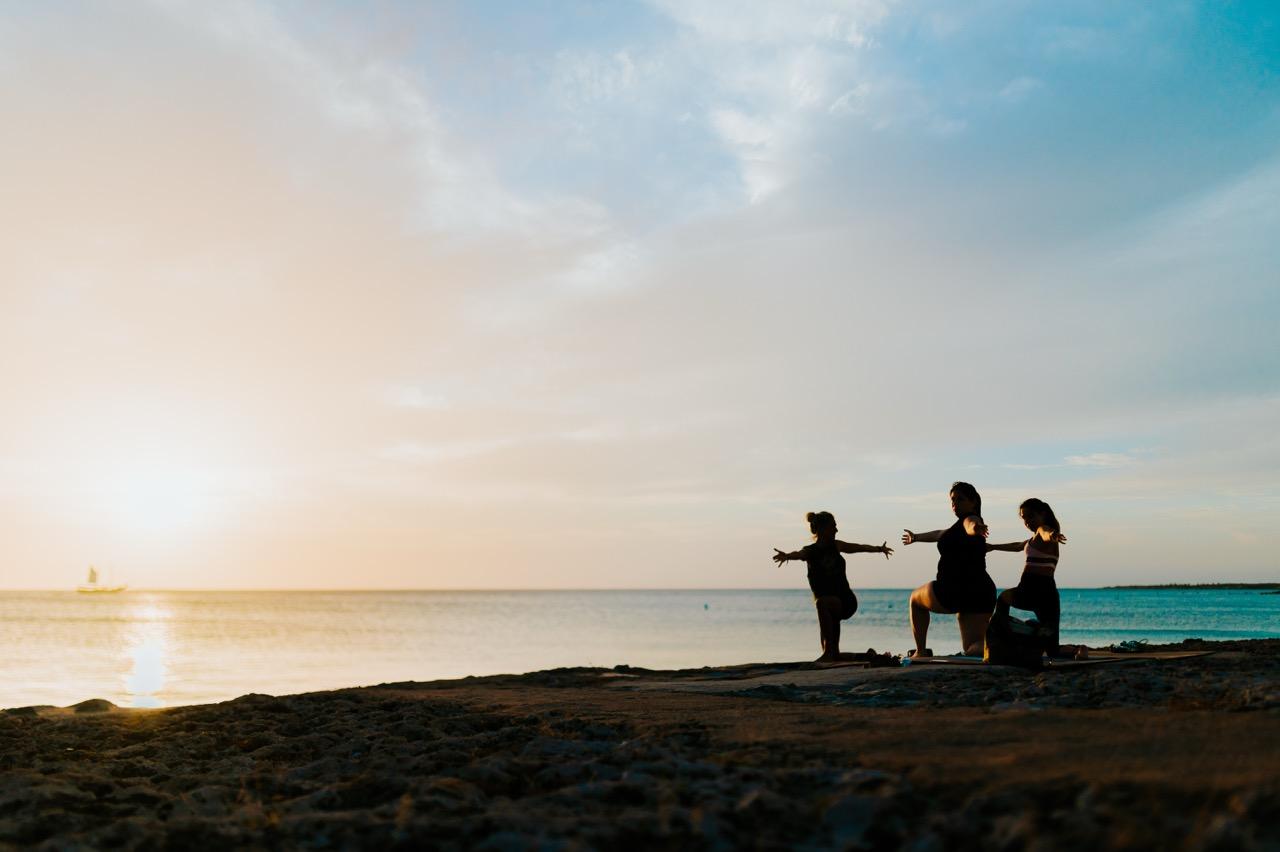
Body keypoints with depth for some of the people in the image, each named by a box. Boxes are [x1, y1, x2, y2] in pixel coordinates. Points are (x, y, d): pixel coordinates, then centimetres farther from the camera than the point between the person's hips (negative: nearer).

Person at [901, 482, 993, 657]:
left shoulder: (969, 518, -6)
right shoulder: (959, 526, 22)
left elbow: (971, 525, -33)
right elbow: (941, 534, 42)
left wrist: (974, 528, -57)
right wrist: (916, 537, 58)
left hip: (952, 592, -8)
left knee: (916, 599, 24)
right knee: (973, 648, 0)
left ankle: (920, 652, 22)